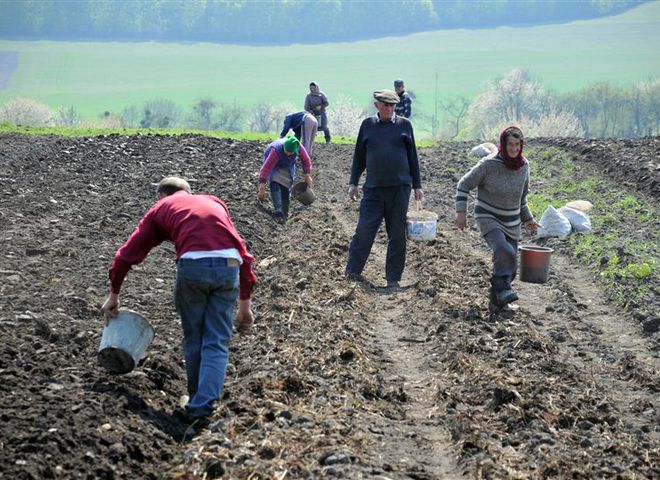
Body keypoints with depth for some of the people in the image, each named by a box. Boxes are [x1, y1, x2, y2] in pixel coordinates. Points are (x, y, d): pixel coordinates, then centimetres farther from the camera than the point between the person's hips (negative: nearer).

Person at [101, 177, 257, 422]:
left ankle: (196, 400, 26)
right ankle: (203, 405, -5)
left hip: (192, 265, -2)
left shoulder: (161, 208, 26)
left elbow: (128, 253, 27)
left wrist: (113, 295, 39)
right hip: (228, 266, 2)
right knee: (217, 343, 7)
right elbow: (242, 251, 27)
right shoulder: (214, 202, 33)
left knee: (193, 339, 18)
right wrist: (245, 303, 30)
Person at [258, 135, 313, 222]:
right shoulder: (276, 150, -42)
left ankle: (285, 213, 5)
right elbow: (266, 167, -42)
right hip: (274, 165, -4)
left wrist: (307, 175, -9)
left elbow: (306, 160, -10)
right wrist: (262, 185, -44)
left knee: (286, 188, -4)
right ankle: (277, 210, -35)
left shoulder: (299, 148, -30)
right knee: (275, 185, -24)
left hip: (288, 166, 4)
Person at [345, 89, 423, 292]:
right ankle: (352, 272, 9)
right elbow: (359, 156, 14)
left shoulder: (404, 125, 6)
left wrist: (417, 185, 7)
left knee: (397, 235, 3)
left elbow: (412, 156, 9)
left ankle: (393, 279, 10)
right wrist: (353, 183, 9)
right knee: (364, 230, -5)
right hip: (373, 188, 0)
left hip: (399, 188, 0)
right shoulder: (367, 125, 8)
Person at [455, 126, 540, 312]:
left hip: (510, 222, 6)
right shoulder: (489, 164, -19)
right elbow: (464, 185, -10)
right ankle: (502, 288, -23)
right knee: (504, 251, -32)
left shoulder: (523, 165, -3)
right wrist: (461, 212, -16)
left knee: (510, 265, 6)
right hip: (488, 218, -5)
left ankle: (497, 301, 21)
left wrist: (527, 218, 19)